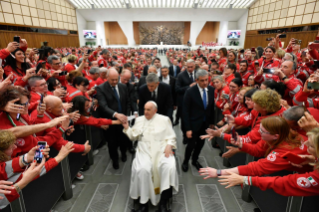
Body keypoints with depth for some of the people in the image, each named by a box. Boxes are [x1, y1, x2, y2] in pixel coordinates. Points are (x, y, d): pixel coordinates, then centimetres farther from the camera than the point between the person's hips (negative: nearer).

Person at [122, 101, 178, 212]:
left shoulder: (164, 119, 8)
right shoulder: (139, 120, 15)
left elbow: (171, 136, 7)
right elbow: (133, 136, 16)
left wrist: (169, 145, -12)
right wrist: (127, 128, 0)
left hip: (162, 151, -1)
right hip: (144, 151, 1)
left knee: (169, 167, -29)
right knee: (142, 169, -29)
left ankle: (163, 203, -15)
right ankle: (143, 202, -12)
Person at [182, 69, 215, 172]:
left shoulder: (211, 90, -3)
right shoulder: (190, 92, -19)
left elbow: (212, 107, 7)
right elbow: (185, 112, -16)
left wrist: (211, 121, 9)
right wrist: (188, 128, -17)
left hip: (205, 123, 5)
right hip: (194, 123, -5)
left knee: (200, 143, 16)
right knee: (191, 144, 5)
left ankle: (195, 160, 42)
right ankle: (185, 161, 33)